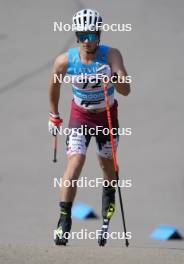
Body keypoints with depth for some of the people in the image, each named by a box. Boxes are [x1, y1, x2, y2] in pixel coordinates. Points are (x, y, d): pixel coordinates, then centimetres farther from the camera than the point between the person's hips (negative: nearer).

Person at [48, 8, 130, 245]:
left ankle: (109, 194, 48)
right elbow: (54, 85, 1)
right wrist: (54, 115, 9)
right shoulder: (65, 61, -21)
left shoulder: (111, 55, -24)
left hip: (107, 115, 1)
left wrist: (112, 77, -52)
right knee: (75, 162, -17)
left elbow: (126, 90, -32)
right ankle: (64, 219, -15)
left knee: (107, 164, 14)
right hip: (80, 115, -1)